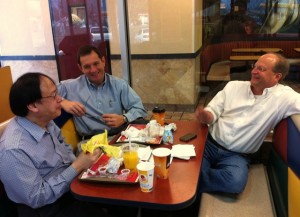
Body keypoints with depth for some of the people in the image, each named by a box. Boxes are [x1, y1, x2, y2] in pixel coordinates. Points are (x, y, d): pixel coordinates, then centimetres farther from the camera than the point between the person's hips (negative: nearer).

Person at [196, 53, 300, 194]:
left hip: (236, 155, -1)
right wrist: (206, 116, -16)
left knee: (235, 183, -32)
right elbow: (213, 111, 6)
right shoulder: (233, 86, 7)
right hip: (209, 143, 1)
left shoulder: (283, 96, -3)